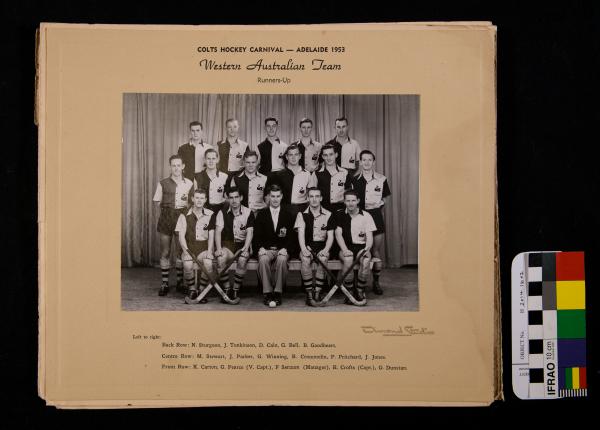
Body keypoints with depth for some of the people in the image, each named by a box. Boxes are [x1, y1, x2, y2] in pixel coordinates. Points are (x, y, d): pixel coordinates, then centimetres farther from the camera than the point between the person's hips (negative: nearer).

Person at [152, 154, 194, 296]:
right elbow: (157, 202, 7)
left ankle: (180, 281, 16)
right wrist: (167, 206, -5)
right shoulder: (163, 183, 6)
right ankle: (164, 283, 5)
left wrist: (187, 204, -5)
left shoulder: (189, 184, 9)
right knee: (165, 252, 0)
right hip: (166, 219, -1)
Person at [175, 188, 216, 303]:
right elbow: (181, 236, 1)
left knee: (208, 263, -31)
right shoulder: (185, 215, 5)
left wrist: (209, 251, -9)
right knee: (188, 264, -32)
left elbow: (211, 235, 6)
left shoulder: (210, 215, 7)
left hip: (204, 247, 0)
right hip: (189, 247, 0)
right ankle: (192, 290, -8)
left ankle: (202, 291, -11)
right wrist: (186, 251, -13)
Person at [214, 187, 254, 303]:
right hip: (227, 244, 1)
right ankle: (227, 289, -17)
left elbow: (250, 232, -5)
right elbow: (218, 231, -2)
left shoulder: (248, 213, 3)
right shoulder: (222, 213, 7)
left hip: (242, 244, -1)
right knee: (221, 258, -32)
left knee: (242, 260, -34)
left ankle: (236, 290, -18)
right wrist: (218, 249, -18)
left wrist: (245, 248, -22)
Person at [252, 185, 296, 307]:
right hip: (265, 249, 0)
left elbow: (291, 236, 5)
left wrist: (284, 249, -12)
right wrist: (261, 248, -14)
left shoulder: (287, 215, 10)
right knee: (263, 260, -34)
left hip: (281, 250, 0)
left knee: (282, 259, -34)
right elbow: (257, 235, 5)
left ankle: (278, 292, -24)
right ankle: (267, 293, -25)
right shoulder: (261, 214, 9)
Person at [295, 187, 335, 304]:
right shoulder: (302, 214, 6)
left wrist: (326, 250, -15)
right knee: (305, 260, -33)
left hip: (322, 247, 0)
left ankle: (317, 293, -25)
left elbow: (330, 236, 4)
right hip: (307, 247, 0)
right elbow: (301, 233, -6)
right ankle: (309, 293, -23)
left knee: (323, 259, -33)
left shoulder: (328, 215, 8)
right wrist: (304, 249, -24)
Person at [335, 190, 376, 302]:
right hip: (346, 247, 0)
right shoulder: (339, 215, 8)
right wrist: (345, 250, -19)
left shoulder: (366, 216, 7)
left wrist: (367, 249, -21)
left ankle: (360, 291, -15)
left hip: (361, 246, 0)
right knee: (347, 259, -35)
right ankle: (348, 291, -19)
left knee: (366, 260, -33)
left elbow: (369, 237, 1)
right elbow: (338, 234, -2)